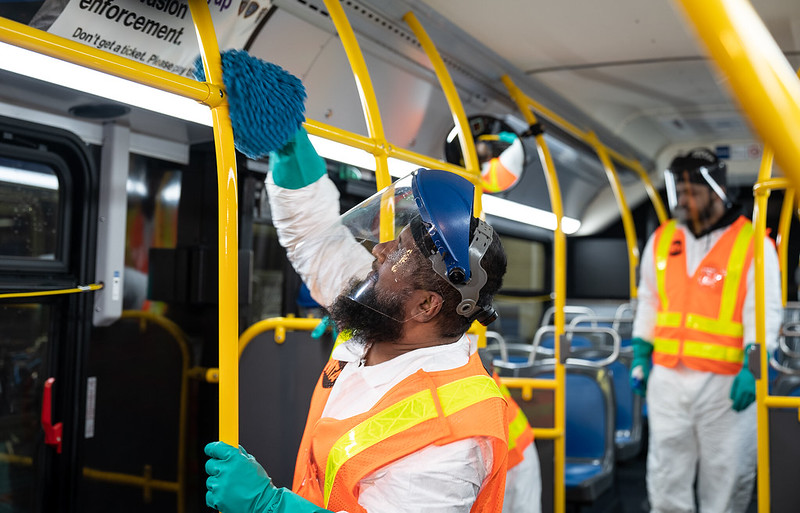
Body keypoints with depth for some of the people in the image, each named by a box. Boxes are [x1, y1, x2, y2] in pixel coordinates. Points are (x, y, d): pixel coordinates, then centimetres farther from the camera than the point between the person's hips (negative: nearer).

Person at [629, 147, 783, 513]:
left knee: (727, 475, 7)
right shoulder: (661, 240, 10)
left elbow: (765, 311, -7)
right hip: (667, 377, 4)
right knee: (666, 476, 10)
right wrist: (640, 357, 14)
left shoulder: (752, 244, -3)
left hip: (726, 383, -3)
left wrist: (752, 367, -17)